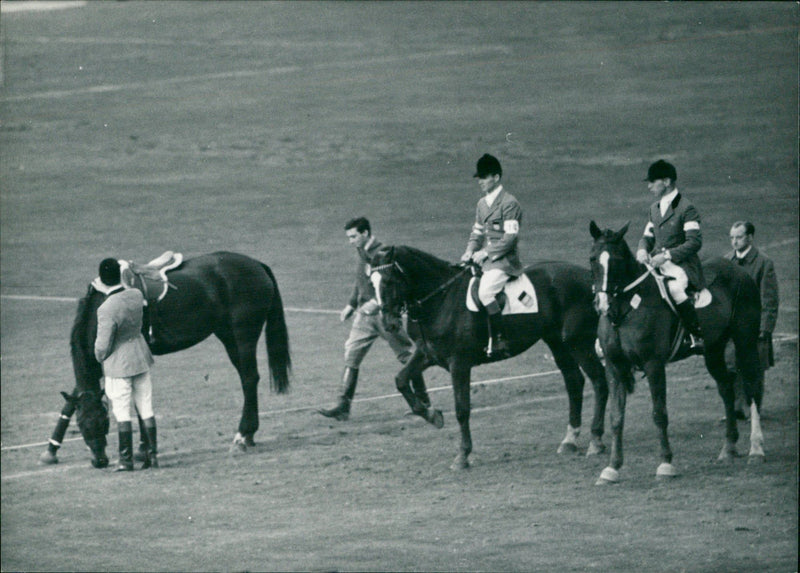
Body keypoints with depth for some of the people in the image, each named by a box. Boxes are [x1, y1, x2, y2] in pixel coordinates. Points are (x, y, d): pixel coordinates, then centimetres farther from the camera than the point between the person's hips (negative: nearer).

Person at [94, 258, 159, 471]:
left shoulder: (106, 309, -26)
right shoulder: (137, 295, -8)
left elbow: (103, 345, -19)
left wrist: (100, 358, 2)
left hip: (118, 365, -6)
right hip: (141, 357, 6)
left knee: (122, 413, 4)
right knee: (146, 409, 13)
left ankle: (126, 460, 7)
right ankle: (152, 455, 18)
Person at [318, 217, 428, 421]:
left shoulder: (382, 253, -15)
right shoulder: (362, 253, 12)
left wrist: (377, 302, -29)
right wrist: (351, 305, 18)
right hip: (365, 314, 8)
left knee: (406, 355, 7)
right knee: (351, 355, -3)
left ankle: (422, 400, 21)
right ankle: (343, 405, -6)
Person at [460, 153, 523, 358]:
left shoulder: (509, 203, -10)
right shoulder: (482, 204, 16)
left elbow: (510, 238, -16)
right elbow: (477, 232, 22)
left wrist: (486, 252, -19)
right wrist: (470, 251, 2)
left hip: (504, 260, -9)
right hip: (485, 260, 9)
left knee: (485, 291, -28)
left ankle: (499, 341, -23)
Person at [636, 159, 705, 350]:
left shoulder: (686, 209, -7)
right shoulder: (655, 208, 18)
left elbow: (694, 242, -15)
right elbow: (647, 236, 23)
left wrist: (667, 255, -23)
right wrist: (642, 249, -2)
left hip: (682, 265, -8)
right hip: (657, 263, 8)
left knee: (674, 287, -37)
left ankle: (697, 334, -27)